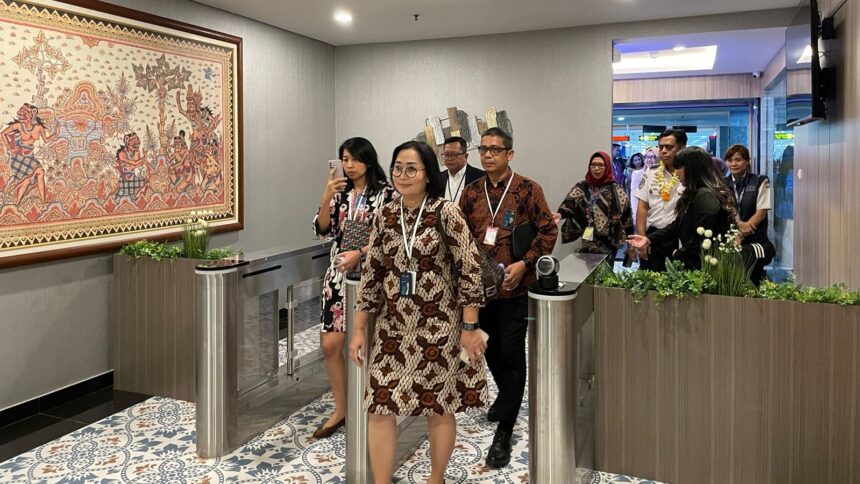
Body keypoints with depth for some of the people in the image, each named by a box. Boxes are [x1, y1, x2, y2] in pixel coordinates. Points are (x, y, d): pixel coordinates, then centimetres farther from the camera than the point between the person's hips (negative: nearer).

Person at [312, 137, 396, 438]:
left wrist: (360, 253, -19)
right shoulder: (340, 192, 10)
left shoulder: (385, 193, -4)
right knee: (330, 344, 0)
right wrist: (327, 197, -9)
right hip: (339, 274, 5)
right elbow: (322, 231, 4)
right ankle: (340, 410, 17)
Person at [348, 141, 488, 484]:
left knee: (439, 407, 9)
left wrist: (469, 328, -11)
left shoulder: (446, 213, -10)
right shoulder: (385, 216, 4)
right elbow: (371, 274, 7)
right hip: (393, 327, 4)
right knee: (379, 407, 0)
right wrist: (359, 330, 6)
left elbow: (470, 271, -10)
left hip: (438, 326, -4)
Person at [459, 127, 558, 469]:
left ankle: (504, 431, 7)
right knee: (490, 349, 17)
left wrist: (524, 264, -16)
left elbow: (548, 231, -6)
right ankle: (507, 395, 45)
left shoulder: (528, 190, -6)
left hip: (515, 286, -4)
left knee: (511, 353, -1)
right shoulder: (471, 192, 7)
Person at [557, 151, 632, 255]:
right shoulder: (582, 187, 5)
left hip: (608, 244, -2)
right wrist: (560, 214, -33)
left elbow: (625, 216, -1)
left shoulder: (615, 190, -1)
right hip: (587, 244, 2)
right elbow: (569, 203, -11)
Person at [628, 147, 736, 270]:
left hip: (702, 268, -10)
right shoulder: (695, 195, 15)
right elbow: (677, 226, 17)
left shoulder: (706, 197, -19)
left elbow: (701, 240, -22)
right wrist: (649, 239, 7)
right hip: (692, 265, 10)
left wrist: (679, 254, -5)